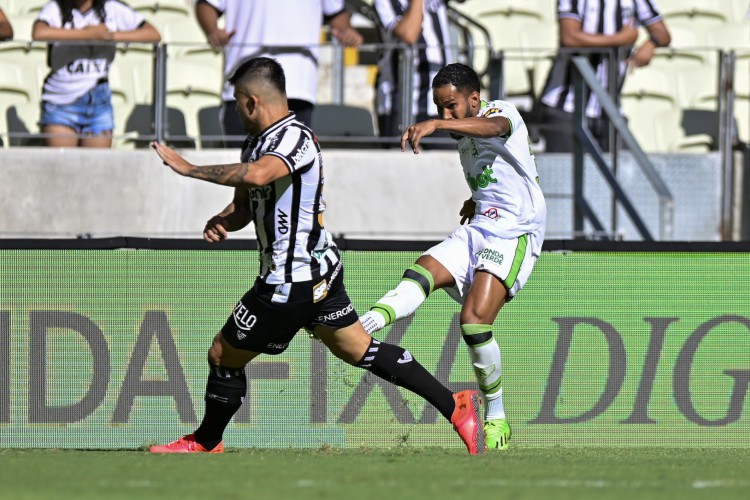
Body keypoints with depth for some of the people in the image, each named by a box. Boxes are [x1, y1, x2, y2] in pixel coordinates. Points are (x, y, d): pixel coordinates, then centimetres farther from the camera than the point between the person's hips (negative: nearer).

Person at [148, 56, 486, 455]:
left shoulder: (295, 138, -22)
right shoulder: (256, 142, 9)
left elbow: (257, 175, -43)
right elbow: (244, 203, 16)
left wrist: (190, 169, -37)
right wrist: (220, 223, -7)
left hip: (291, 283, -10)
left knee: (224, 355, 5)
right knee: (360, 350, 14)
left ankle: (206, 443, 24)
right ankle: (454, 406, 12)